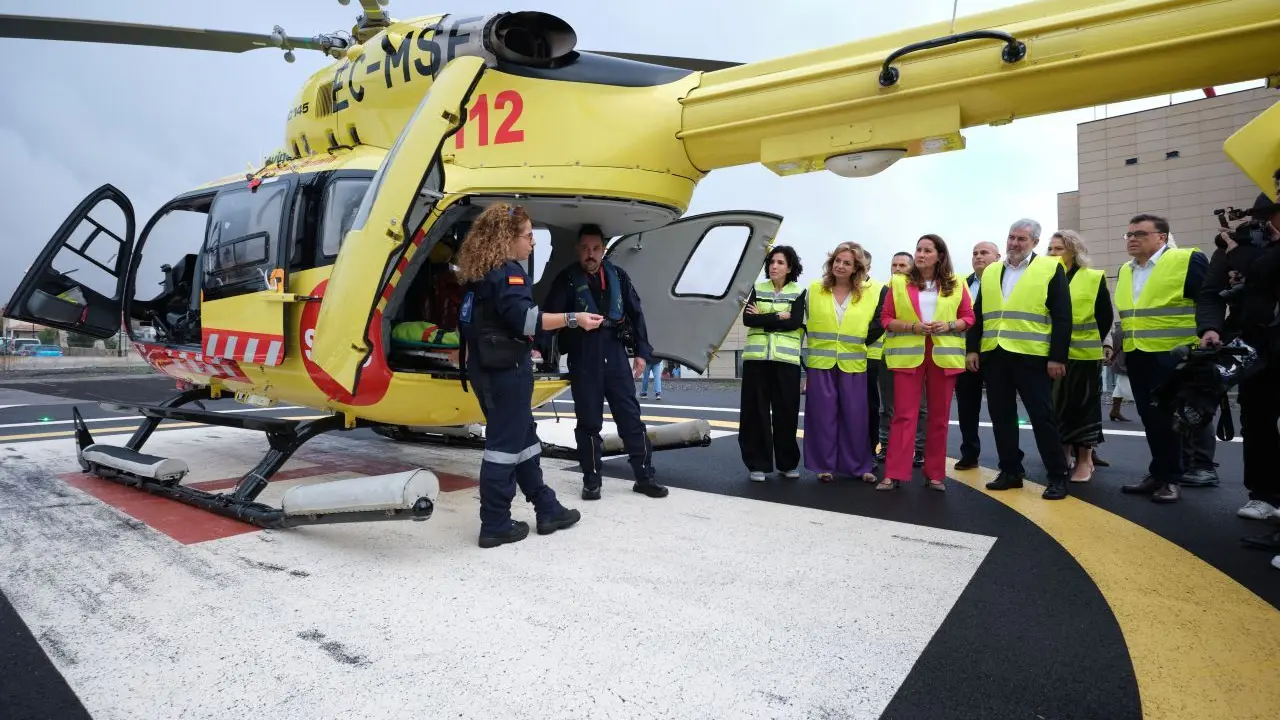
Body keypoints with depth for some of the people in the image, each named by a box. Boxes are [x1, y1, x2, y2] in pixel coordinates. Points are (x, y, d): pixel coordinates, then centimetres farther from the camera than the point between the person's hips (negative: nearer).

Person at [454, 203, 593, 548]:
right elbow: (524, 318, -26)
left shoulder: (482, 271, 16)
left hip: (487, 365, 10)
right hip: (506, 369, -10)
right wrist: (573, 319, -23)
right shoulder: (508, 271, -14)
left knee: (524, 436, 14)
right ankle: (495, 524, 3)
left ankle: (547, 508, 22)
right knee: (505, 442, -4)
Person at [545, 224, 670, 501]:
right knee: (589, 422, 6)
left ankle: (644, 477, 15)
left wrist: (642, 352, 6)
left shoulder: (618, 275, 9)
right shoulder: (567, 279, 0)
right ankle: (591, 481, 18)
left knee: (631, 417, 5)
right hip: (583, 359, -2)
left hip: (615, 354, 2)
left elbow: (636, 314, 11)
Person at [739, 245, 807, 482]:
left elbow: (794, 323, -9)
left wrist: (762, 318, -7)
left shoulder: (799, 292, 6)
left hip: (786, 359, -1)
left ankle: (788, 463, 17)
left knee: (786, 412, 3)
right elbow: (747, 319, -4)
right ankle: (757, 464, 10)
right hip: (756, 357, 1)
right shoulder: (757, 289, 10)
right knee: (756, 411, 1)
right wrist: (778, 317, -8)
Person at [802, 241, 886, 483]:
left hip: (853, 364, 0)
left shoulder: (869, 294, 2)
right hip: (821, 362, 0)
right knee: (823, 415, 3)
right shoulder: (814, 290, 4)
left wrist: (861, 341, 2)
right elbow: (806, 321, 10)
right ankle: (824, 465, 12)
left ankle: (860, 466, 16)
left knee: (855, 416, 3)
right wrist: (816, 342, 4)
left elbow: (879, 324, 7)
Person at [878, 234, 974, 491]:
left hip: (944, 355, 2)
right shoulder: (899, 283, 5)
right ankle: (894, 474, -2)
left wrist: (949, 326, -11)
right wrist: (913, 327, -13)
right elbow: (886, 318, 2)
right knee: (904, 414, -4)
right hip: (908, 355, -1)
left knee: (939, 417, 7)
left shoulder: (956, 284, 7)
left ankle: (935, 474, 16)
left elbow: (969, 317, 9)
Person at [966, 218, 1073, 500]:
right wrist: (972, 348, 6)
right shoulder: (990, 272, 14)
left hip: (1032, 356, -4)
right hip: (994, 355, 5)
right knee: (1001, 416, 8)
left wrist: (1057, 357, -11)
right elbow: (978, 314, 15)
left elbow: (1062, 317, -4)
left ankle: (1057, 476, 9)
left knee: (1042, 416, -1)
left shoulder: (1051, 269, 1)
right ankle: (1011, 471, 18)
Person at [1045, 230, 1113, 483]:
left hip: (1083, 354, -3)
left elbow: (1105, 316, 2)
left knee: (1083, 405, 3)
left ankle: (1084, 460, 11)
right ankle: (1064, 456, 18)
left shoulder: (1094, 278, 0)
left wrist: (1094, 343, 1)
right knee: (1057, 406, 7)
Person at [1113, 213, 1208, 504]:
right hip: (1137, 356, 6)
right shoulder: (1124, 271, 13)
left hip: (1173, 355, -6)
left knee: (1169, 417, -1)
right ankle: (1158, 474, 19)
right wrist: (1118, 344, 15)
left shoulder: (1188, 260, -7)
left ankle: (1170, 479, 10)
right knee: (1150, 417, 10)